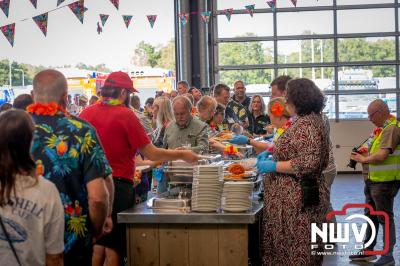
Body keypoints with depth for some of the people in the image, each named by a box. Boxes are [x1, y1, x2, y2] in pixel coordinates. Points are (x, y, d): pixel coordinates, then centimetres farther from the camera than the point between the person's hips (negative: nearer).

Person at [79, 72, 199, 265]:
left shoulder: (87, 113, 2)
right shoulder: (125, 115, -11)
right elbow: (151, 154, -9)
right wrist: (182, 155, 3)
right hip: (117, 185, -5)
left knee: (97, 242, 15)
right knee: (114, 246, 6)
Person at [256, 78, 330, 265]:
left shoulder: (306, 124, -17)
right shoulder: (308, 120, 15)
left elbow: (309, 162, -25)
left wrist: (274, 166, -18)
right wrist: (273, 154, 16)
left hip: (298, 201, -10)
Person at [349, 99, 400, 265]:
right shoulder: (382, 128, 13)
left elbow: (381, 155, -25)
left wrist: (363, 159, -11)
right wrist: (364, 155, 5)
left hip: (385, 182, -10)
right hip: (373, 180, 10)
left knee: (385, 218, -2)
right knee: (371, 216, 17)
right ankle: (368, 251, 28)